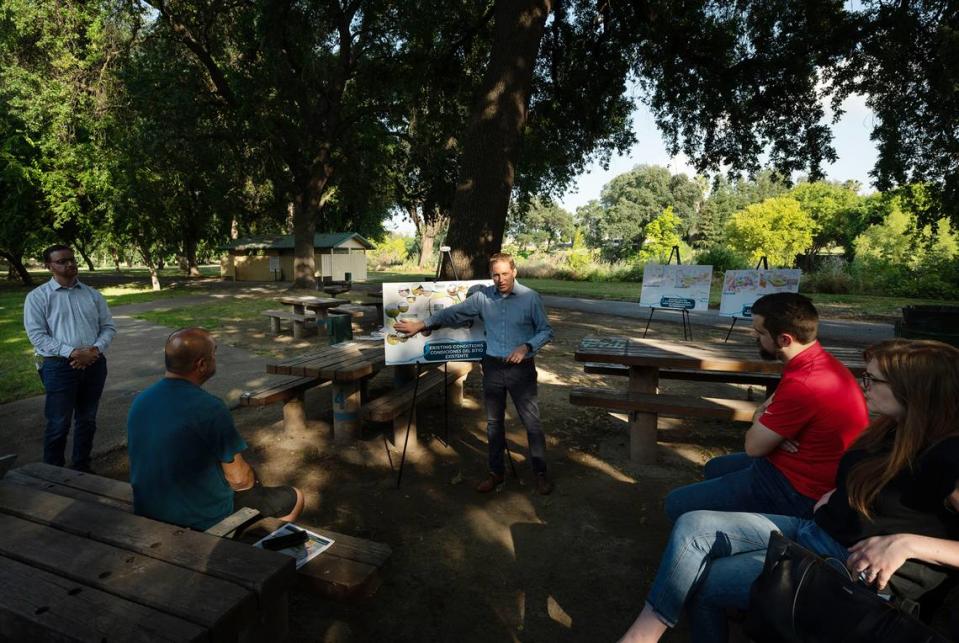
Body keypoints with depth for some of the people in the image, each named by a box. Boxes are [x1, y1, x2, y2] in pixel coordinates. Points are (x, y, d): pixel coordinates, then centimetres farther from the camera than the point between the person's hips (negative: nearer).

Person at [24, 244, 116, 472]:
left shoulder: (93, 295, 10)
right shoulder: (37, 296, -1)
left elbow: (108, 326, 8)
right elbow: (36, 335, -8)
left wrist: (95, 349, -10)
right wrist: (71, 352, -19)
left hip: (94, 364, 4)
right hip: (59, 366, -4)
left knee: (87, 420, 14)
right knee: (58, 424, 3)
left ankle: (82, 467, 29)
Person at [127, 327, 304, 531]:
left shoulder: (139, 401, -3)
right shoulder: (210, 408, -26)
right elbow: (239, 479, -19)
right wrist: (252, 478, 5)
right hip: (204, 521, -7)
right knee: (295, 498, 11)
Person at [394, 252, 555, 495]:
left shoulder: (530, 297, -8)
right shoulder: (482, 297, 0)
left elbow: (546, 331, -2)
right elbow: (453, 313, 7)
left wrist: (526, 347, -18)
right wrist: (423, 324, 5)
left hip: (521, 369, -3)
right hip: (492, 368, 3)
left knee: (532, 422, 3)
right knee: (494, 423, 13)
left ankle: (541, 472, 21)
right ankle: (496, 472, 28)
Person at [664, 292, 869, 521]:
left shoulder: (802, 384, -32)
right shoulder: (819, 360, 2)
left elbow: (754, 446, -21)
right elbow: (770, 407, 12)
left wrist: (760, 419, 0)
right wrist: (769, 430, -10)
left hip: (798, 491, -10)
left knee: (677, 504, -12)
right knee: (715, 468, 30)